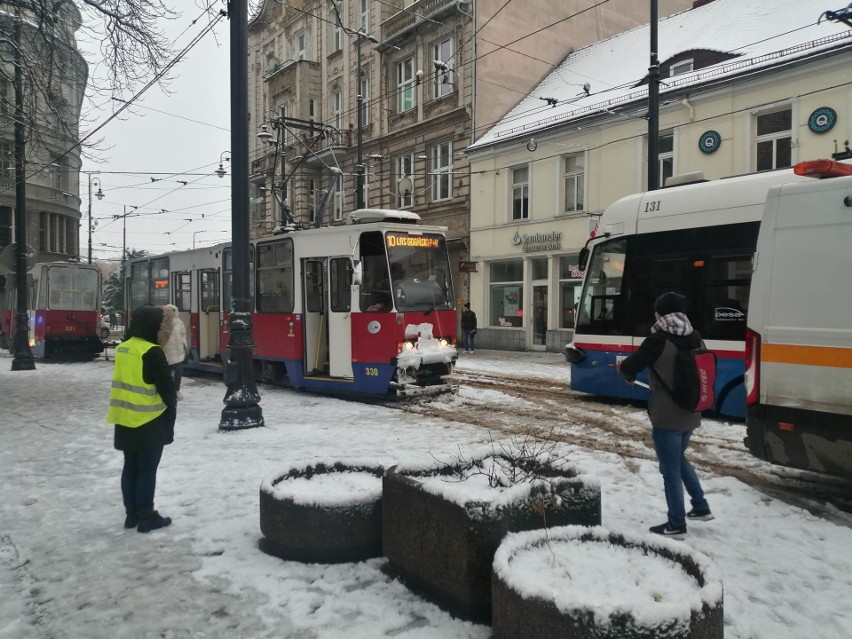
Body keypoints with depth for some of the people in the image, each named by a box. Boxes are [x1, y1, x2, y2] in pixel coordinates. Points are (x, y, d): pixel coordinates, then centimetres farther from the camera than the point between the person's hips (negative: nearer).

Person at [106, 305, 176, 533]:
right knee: (147, 468, 2)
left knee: (131, 466, 15)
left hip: (125, 420, 8)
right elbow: (167, 387, -14)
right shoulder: (152, 352, -18)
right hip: (149, 421, -8)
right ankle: (146, 517, 9)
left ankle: (132, 514, 23)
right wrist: (171, 409, -4)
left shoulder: (123, 348, 6)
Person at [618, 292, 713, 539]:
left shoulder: (659, 341, -18)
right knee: (679, 459, 28)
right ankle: (701, 507, 33)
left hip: (667, 417, -8)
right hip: (690, 414, 8)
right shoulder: (694, 338, 3)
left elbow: (628, 368, -13)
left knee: (670, 470, 4)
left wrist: (629, 376, 10)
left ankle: (676, 526, 14)